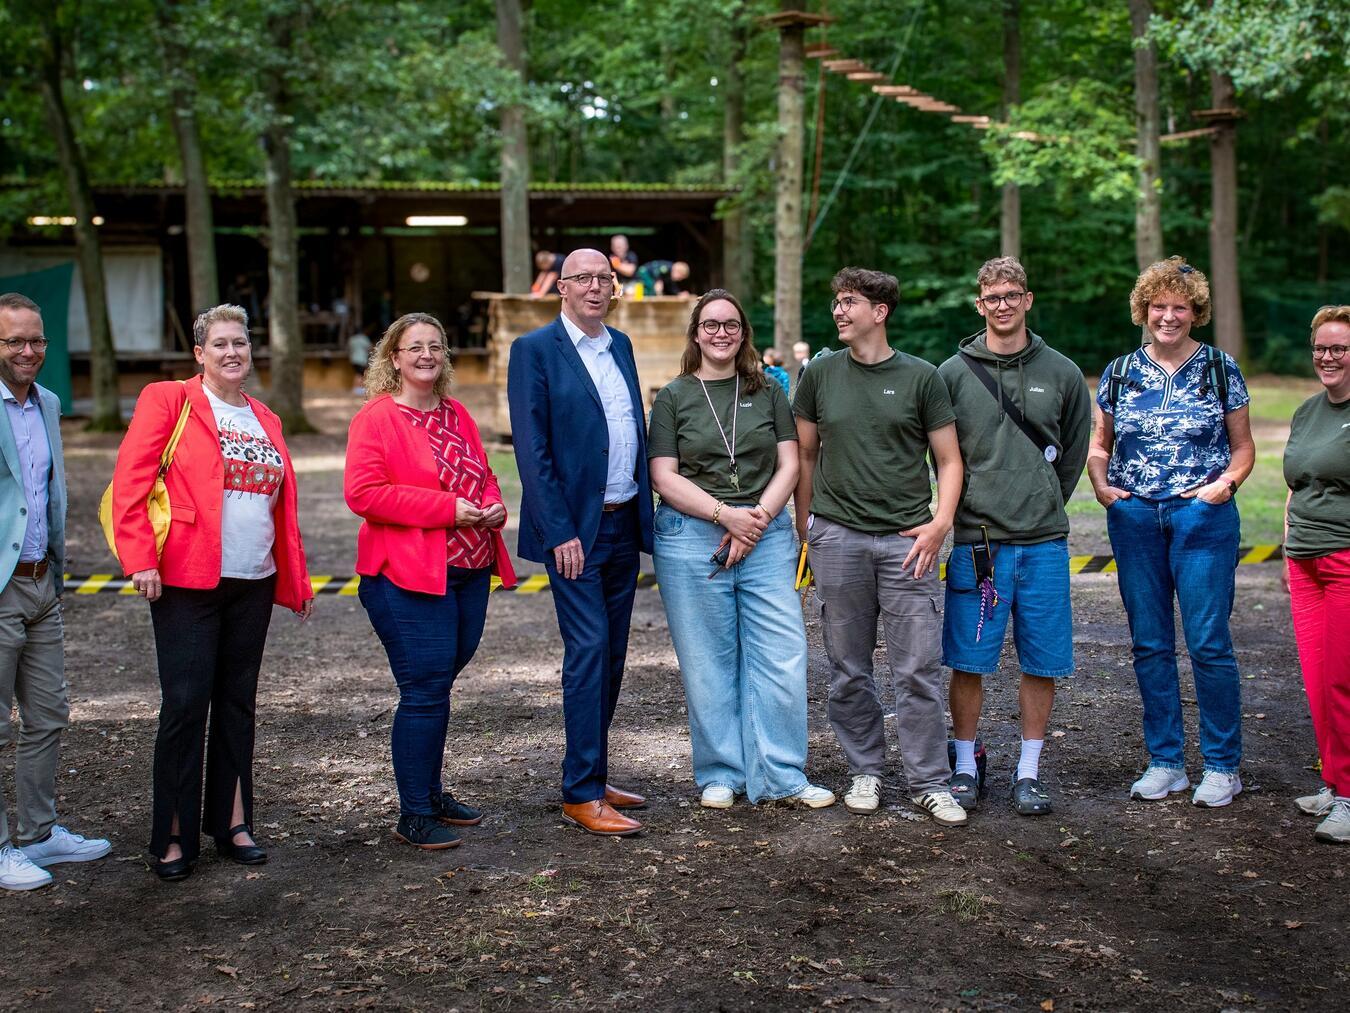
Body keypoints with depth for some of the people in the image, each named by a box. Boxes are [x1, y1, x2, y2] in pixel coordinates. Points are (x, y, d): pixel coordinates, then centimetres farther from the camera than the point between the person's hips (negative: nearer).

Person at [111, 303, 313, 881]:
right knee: (185, 704, -6)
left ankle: (232, 824, 20)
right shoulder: (167, 401, -1)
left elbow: (283, 507, 20)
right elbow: (130, 482, -9)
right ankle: (173, 837, 4)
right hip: (187, 582, -5)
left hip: (253, 583, 6)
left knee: (237, 703, 10)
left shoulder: (265, 421, 17)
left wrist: (296, 580, 19)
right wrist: (140, 558, -17)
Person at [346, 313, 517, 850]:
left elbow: (483, 475, 25)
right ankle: (414, 816, 3)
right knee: (425, 693, -6)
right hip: (409, 580, -7)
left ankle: (431, 792, 27)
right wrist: (447, 508, -18)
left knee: (437, 686, 15)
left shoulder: (456, 414, 16)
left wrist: (493, 505, 0)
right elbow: (363, 493, -16)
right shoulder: (377, 418, -7)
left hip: (469, 572, 7)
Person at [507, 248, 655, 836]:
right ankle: (581, 793, -2)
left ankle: (590, 776, 21)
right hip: (575, 528, -7)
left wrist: (645, 514, 10)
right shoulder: (535, 350, -7)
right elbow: (532, 449, -12)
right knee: (588, 651, -9)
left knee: (611, 655, 11)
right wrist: (560, 532, -17)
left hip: (624, 523, 7)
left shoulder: (620, 346, 14)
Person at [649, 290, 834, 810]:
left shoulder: (768, 394, 12)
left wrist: (757, 518, -9)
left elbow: (788, 465, 6)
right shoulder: (674, 397, 6)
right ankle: (720, 775, 15)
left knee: (782, 656, -4)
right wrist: (725, 514, -13)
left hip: (766, 534, 2)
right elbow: (664, 477, -2)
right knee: (709, 662, 3)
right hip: (692, 538, -1)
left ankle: (781, 776, 6)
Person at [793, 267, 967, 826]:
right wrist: (804, 528, 9)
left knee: (918, 670, -3)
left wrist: (941, 521, -7)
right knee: (849, 670, 8)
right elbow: (805, 456, 14)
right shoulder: (821, 374, 8)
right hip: (837, 537, 2)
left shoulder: (920, 377, 3)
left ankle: (929, 783, 7)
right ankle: (866, 772, 22)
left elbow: (949, 460, 6)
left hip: (906, 541, -2)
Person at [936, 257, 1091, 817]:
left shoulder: (1062, 373, 8)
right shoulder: (953, 373, 2)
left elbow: (1074, 452, 15)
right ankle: (966, 765, 16)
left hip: (1044, 541, 2)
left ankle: (1029, 770, 17)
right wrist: (969, 505, 2)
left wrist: (1045, 505, 9)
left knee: (1042, 662, 5)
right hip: (976, 541, -2)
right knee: (968, 661, 2)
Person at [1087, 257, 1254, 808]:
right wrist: (1100, 484, -1)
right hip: (1134, 518, 3)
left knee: (1208, 641, -5)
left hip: (1203, 516, -3)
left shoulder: (1220, 369, 3)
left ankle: (1223, 765, 8)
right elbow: (1099, 443, 17)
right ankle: (1165, 762, 17)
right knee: (1149, 643, 7)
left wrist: (1227, 481, -11)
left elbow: (1243, 446, 7)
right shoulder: (1120, 373, 9)